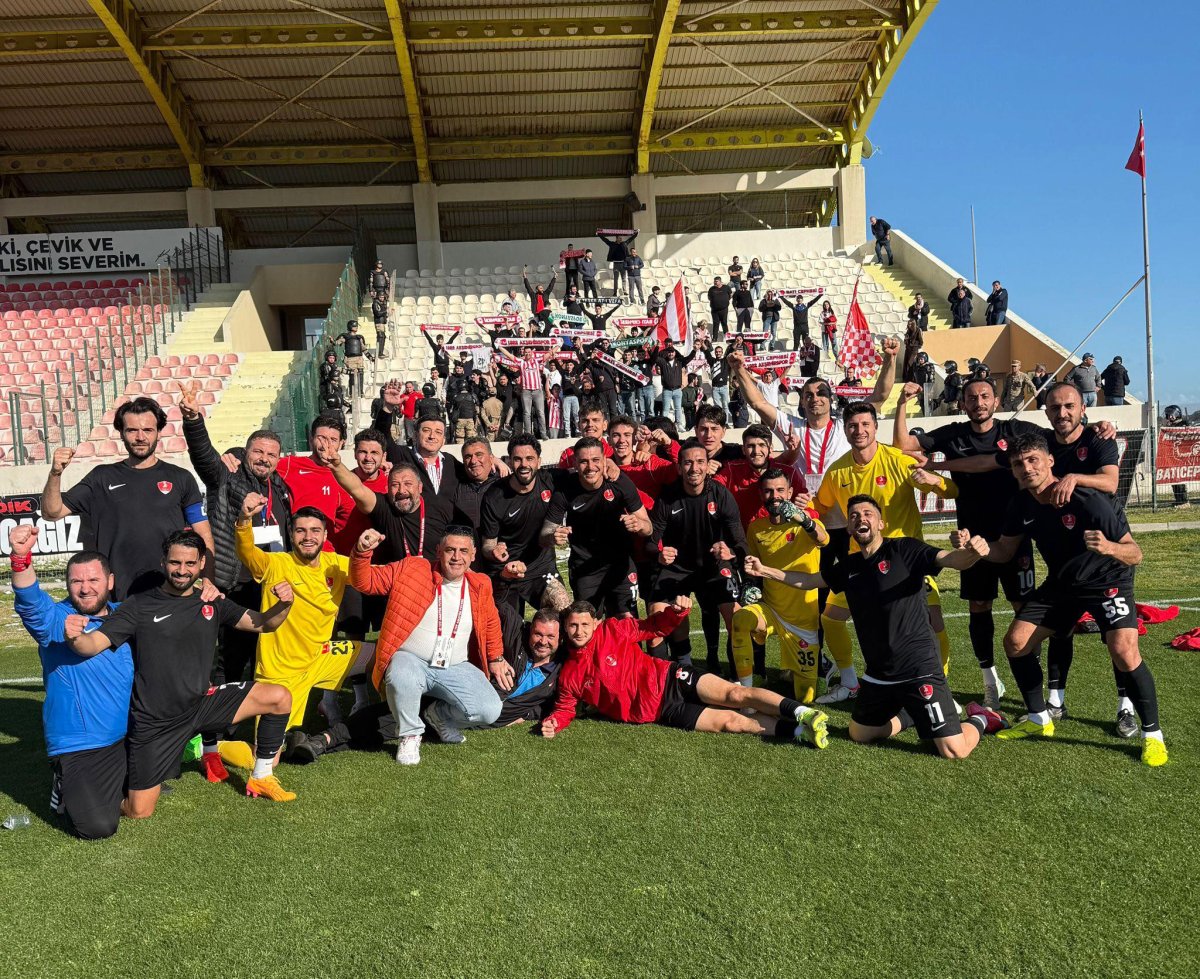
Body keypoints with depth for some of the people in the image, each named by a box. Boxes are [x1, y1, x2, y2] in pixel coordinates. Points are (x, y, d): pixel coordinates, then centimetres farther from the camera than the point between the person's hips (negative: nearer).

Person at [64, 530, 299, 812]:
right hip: (154, 722, -4)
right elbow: (93, 644, -16)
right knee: (137, 813, -7)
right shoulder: (139, 606, -7)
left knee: (279, 698, -11)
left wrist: (283, 605, -18)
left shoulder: (212, 603, 5)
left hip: (202, 704, 4)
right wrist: (75, 637, -40)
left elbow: (262, 623, 3)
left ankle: (261, 779, 8)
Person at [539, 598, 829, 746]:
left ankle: (800, 712, -27)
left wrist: (676, 612, -14)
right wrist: (555, 723, -9)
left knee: (734, 693, -23)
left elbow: (654, 627, 6)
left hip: (667, 678, 1)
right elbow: (566, 705, 14)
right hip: (658, 711, -1)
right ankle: (798, 732, -19)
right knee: (729, 721, -16)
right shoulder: (568, 675, 3)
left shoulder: (612, 630, 2)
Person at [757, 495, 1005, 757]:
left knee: (954, 751, -10)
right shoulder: (849, 566, 6)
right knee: (858, 735, 20)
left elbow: (953, 560, -24)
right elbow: (807, 580, 19)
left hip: (919, 670, -6)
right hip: (878, 675, 7)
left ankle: (979, 720, 23)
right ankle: (912, 714, 40)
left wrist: (971, 552, -47)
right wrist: (764, 569, 12)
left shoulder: (904, 550, -11)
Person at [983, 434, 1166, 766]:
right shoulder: (1022, 506, -10)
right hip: (1061, 583, 6)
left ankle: (1152, 734, -3)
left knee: (1124, 652, -26)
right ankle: (1039, 720, 20)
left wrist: (1108, 548, -48)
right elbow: (1003, 550, 3)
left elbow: (1135, 554, -25)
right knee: (1015, 642, -1)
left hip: (1107, 580, -6)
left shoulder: (1086, 500, -28)